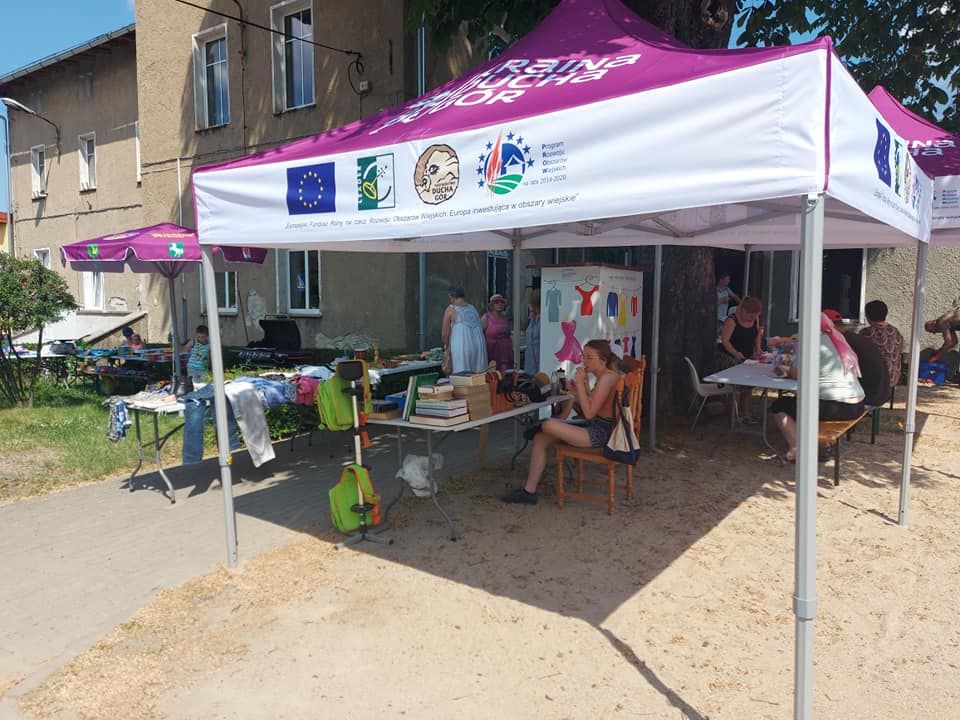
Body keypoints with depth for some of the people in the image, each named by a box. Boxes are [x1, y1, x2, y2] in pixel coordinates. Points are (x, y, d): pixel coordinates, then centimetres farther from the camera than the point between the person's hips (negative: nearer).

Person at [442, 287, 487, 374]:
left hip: (461, 346, -5)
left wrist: (446, 345, 20)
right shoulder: (473, 308, 16)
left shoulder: (450, 309, 2)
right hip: (479, 346, 5)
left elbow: (444, 333, 0)